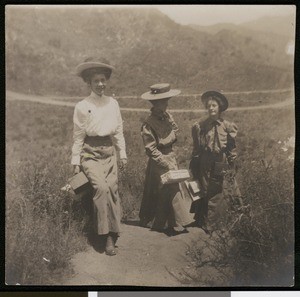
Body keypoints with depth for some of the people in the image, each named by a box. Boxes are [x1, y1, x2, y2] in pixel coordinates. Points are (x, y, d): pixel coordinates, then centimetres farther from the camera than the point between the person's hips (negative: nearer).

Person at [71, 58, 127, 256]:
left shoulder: (113, 103, 7)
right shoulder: (82, 106, -3)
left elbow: (119, 132, 12)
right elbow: (78, 137, 0)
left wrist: (122, 154, 10)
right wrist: (76, 162, -2)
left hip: (109, 153, 4)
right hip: (91, 154, -4)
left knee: (112, 190, -5)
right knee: (102, 188, -22)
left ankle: (111, 235, 3)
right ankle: (108, 236, -13)